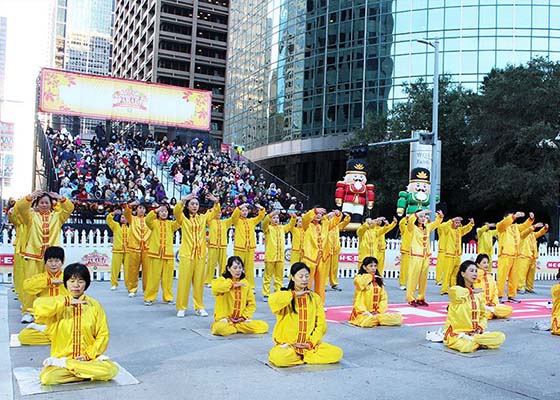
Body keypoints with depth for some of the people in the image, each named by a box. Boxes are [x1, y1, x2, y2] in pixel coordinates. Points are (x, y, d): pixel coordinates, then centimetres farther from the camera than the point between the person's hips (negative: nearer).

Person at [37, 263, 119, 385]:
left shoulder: (94, 305, 3)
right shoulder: (59, 304, 1)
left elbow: (103, 335, 3)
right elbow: (38, 306, -21)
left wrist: (88, 355, -9)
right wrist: (67, 302, -21)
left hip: (88, 359, 2)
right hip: (61, 356, -2)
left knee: (111, 370, -28)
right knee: (47, 378, -32)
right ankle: (87, 374, -11)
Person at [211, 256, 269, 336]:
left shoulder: (245, 282, 9)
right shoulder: (222, 280, -4)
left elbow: (252, 303, 12)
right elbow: (215, 288, -30)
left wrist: (245, 316, -3)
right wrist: (232, 284, -21)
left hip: (241, 321, 5)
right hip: (224, 320, -5)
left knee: (264, 326, -17)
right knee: (220, 329, -40)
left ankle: (234, 327, -5)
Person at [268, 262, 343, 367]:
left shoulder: (315, 298, 9)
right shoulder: (286, 297, 0)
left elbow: (321, 324, 5)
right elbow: (272, 301, -25)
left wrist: (311, 343, -9)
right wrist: (294, 294, -15)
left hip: (310, 345, 3)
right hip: (287, 344, -3)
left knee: (337, 353, -20)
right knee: (278, 358, -36)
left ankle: (296, 357, -6)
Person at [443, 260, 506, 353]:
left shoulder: (478, 294, 12)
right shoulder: (455, 290, -6)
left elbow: (483, 315, 19)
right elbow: (458, 294, -33)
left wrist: (480, 328, -2)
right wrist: (471, 291, -11)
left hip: (474, 333, 5)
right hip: (456, 333, -5)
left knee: (500, 337, -18)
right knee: (467, 347, -38)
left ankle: (468, 339, -12)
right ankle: (480, 341, -6)